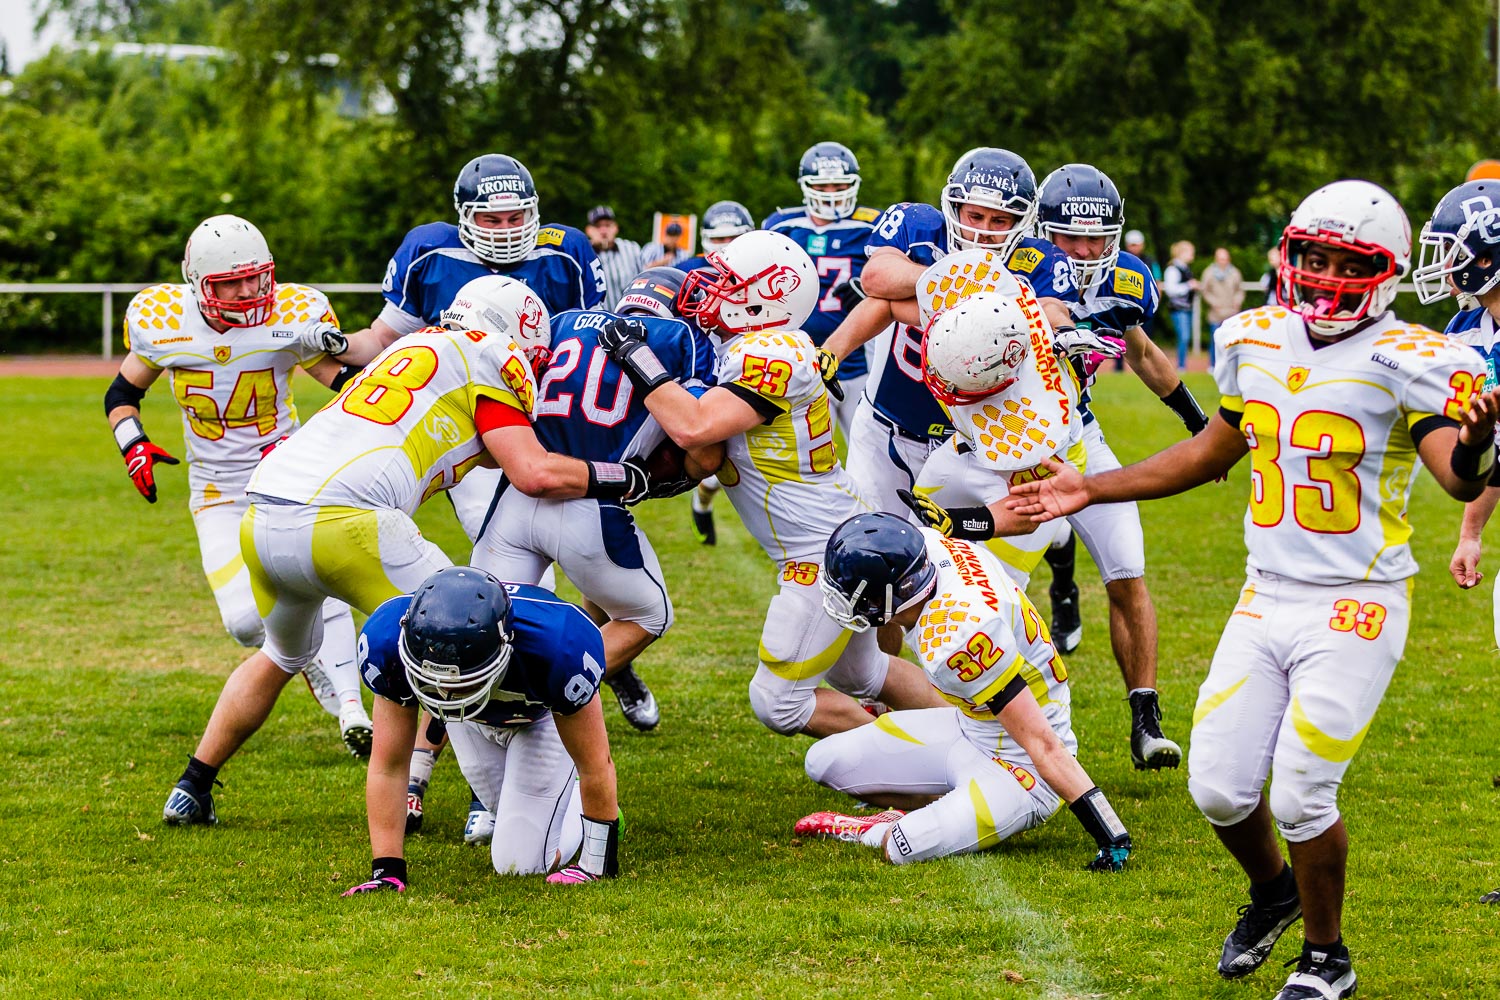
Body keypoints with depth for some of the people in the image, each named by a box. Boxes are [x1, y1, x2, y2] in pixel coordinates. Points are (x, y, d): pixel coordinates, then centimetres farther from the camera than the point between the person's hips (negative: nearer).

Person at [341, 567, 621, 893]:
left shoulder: (556, 647, -45)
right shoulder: (389, 642, -39)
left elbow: (595, 766, -29)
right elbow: (388, 768, -26)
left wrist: (597, 865, -20)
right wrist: (387, 872, -27)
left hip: (542, 716, -3)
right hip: (473, 721, 3)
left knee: (519, 863, -7)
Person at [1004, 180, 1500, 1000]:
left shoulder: (1404, 361, -14)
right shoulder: (1259, 341, 4)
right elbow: (1214, 451, 20)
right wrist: (1090, 491, 21)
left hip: (1355, 610, -6)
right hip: (1266, 600, 6)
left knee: (1300, 794, -8)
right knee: (1219, 788, 5)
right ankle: (1273, 889, 37)